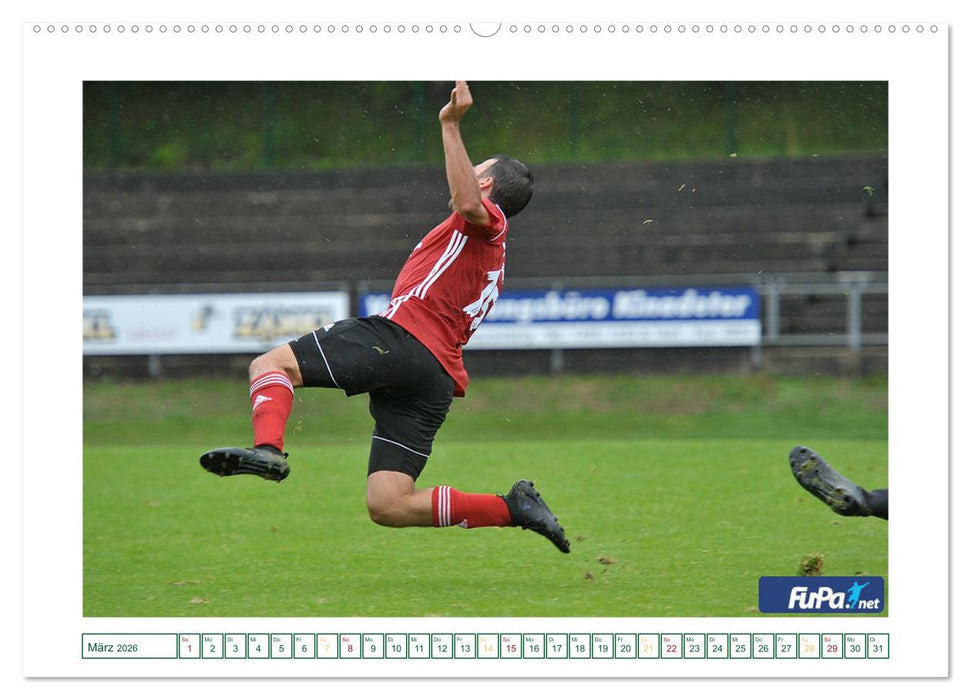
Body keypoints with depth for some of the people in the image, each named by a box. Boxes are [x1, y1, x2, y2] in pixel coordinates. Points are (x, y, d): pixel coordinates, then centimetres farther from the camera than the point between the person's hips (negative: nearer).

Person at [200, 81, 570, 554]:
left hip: (402, 337, -9)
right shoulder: (492, 262, 34)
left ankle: (268, 449, -34)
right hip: (440, 381, 9)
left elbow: (467, 204, -20)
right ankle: (514, 507, -2)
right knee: (388, 506, 2)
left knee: (270, 364, -8)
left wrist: (450, 126, -22)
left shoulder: (488, 219, 6)